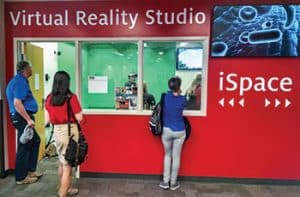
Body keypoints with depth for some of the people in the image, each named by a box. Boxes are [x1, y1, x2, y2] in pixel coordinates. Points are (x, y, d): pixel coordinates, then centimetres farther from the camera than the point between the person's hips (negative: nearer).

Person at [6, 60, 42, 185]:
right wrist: (28, 119, -24)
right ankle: (21, 177, 12)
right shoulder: (20, 82, -17)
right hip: (22, 118, -11)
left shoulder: (19, 80, 15)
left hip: (22, 118, 11)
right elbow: (17, 103, -25)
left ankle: (30, 170, 28)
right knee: (24, 147, -1)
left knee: (35, 141, 18)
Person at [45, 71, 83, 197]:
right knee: (68, 165, 6)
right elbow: (79, 118, -12)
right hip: (70, 132, -6)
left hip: (56, 132, 6)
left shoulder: (49, 98, 0)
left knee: (62, 163, 23)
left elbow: (48, 120, 5)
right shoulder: (71, 97, -15)